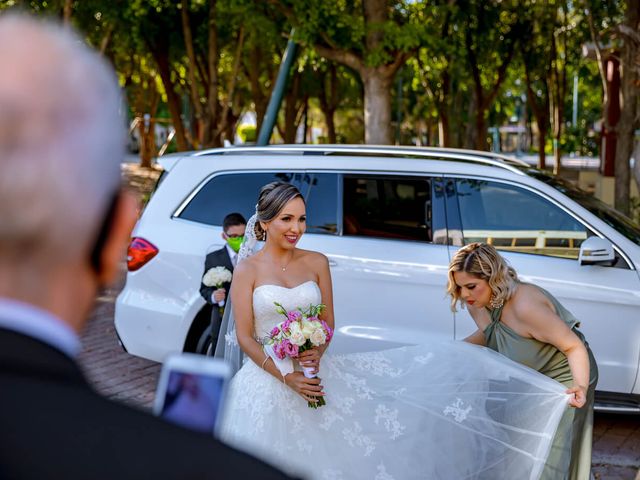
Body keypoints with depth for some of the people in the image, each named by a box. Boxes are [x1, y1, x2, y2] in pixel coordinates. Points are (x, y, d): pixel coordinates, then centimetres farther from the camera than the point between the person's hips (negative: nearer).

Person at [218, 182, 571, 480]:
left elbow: (328, 323, 7)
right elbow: (244, 338, -8)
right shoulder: (248, 270, -5)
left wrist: (316, 355, -16)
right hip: (268, 379, -3)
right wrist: (287, 377, -18)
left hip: (314, 372, 3)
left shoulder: (316, 263, 5)